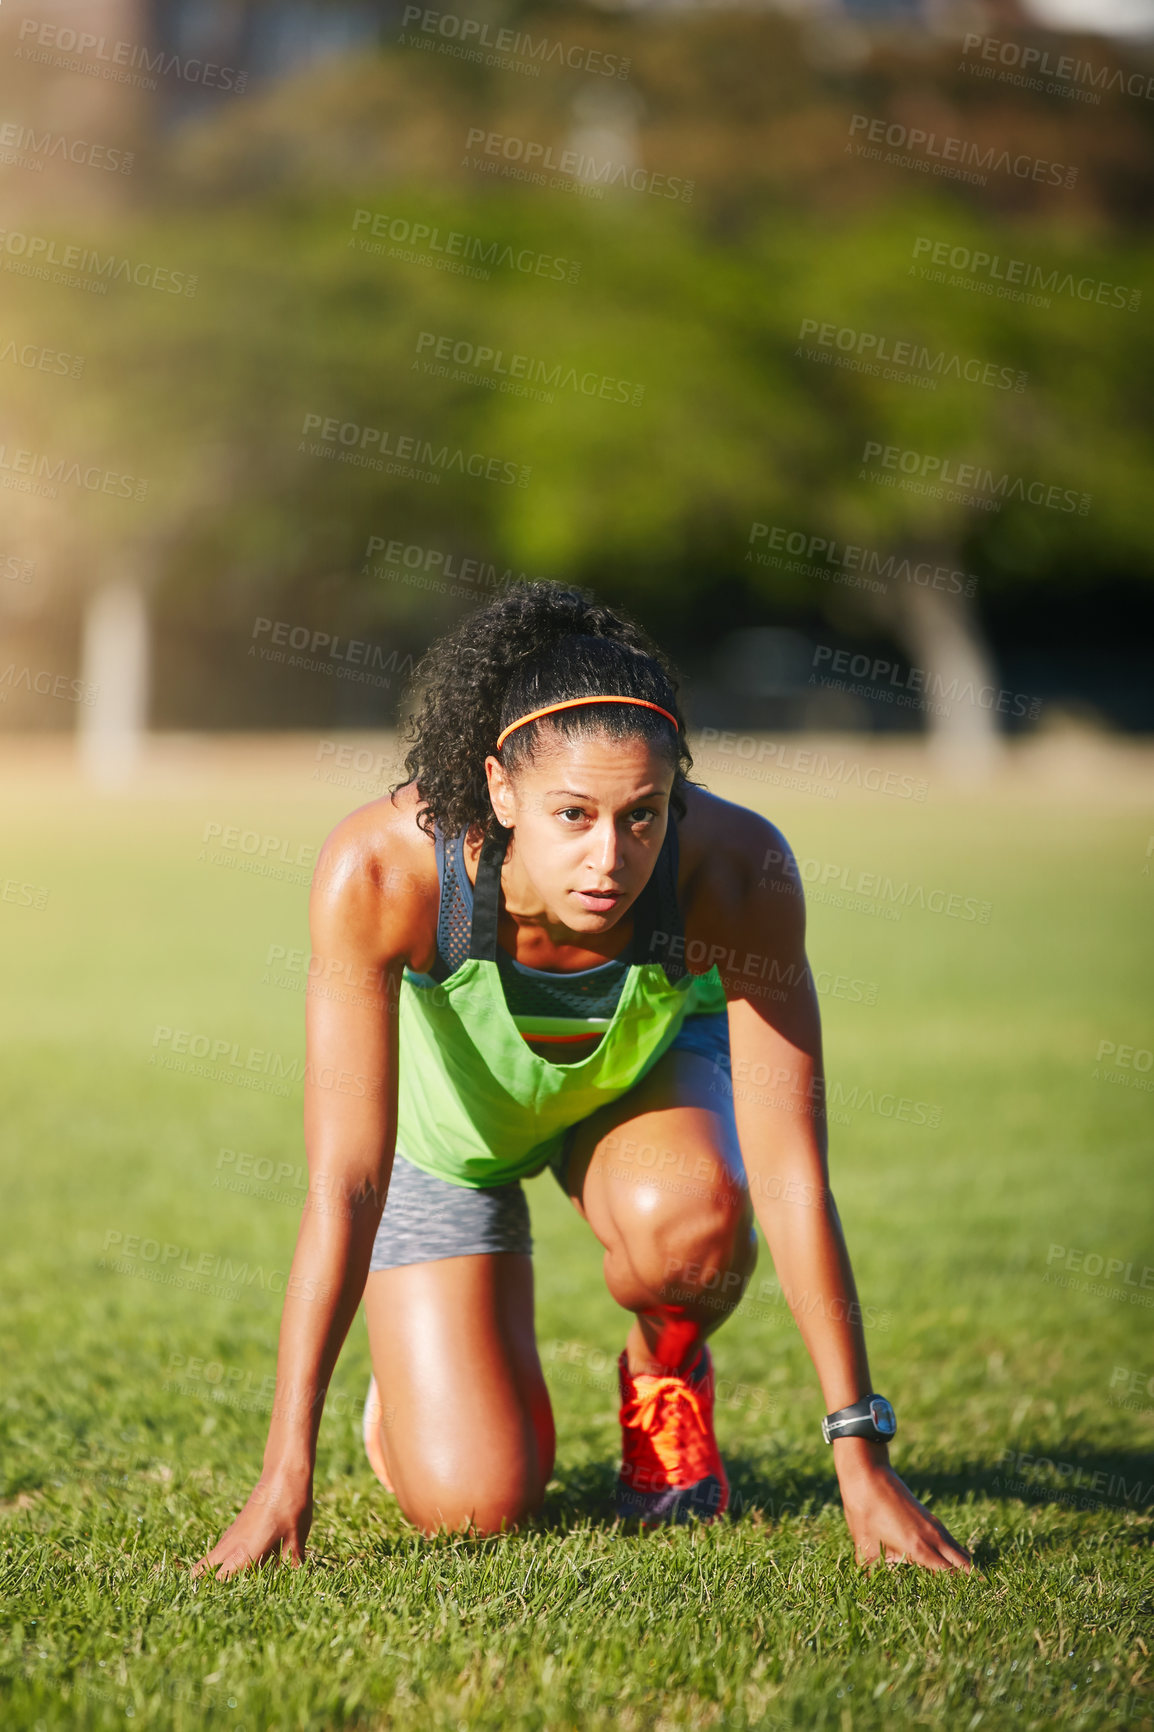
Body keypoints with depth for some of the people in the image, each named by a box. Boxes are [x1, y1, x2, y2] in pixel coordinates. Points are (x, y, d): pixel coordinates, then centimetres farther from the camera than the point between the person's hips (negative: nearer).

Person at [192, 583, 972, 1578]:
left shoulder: (737, 871, -37)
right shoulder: (382, 871, -39)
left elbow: (791, 1178, -30)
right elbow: (343, 1188, -36)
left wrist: (861, 1458, -31)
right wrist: (286, 1475, -38)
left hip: (647, 1077, 1)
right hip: (447, 1121, -1)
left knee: (686, 1218, -36)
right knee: (475, 1504, -12)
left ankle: (667, 1367, 0)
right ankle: (416, 1366, 24)